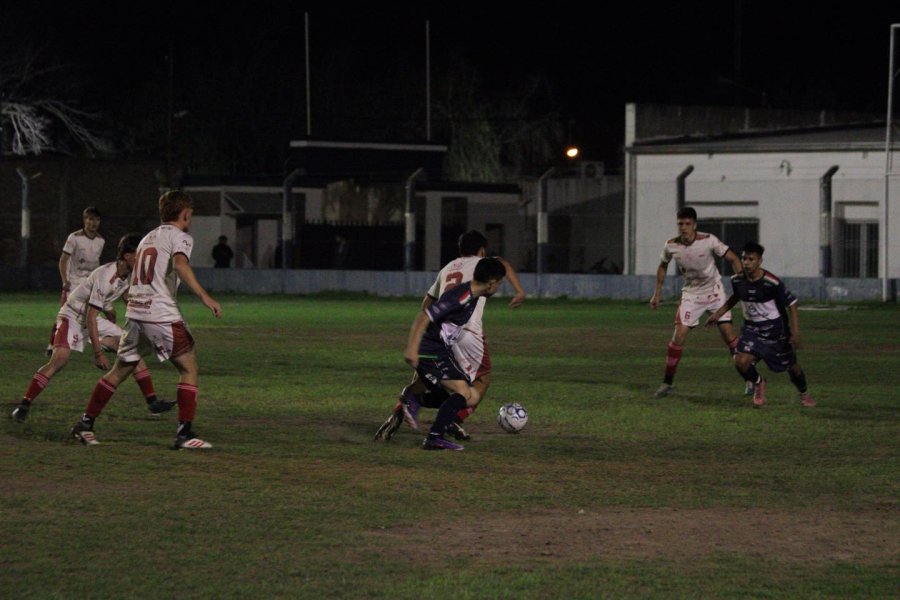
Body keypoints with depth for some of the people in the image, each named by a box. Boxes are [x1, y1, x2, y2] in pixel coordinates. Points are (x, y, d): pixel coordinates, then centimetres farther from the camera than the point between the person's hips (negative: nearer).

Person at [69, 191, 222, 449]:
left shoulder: (148, 238, 23)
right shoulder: (180, 237, -2)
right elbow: (180, 264, -23)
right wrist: (204, 296, -30)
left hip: (135, 312, 8)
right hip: (161, 314, -8)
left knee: (120, 370, 17)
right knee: (189, 369, 0)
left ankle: (85, 424, 18)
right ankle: (185, 432, -7)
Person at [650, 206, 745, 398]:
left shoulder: (708, 241, -18)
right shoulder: (671, 246, -10)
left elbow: (733, 259, -9)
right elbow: (662, 267, 11)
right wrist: (657, 294, 11)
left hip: (714, 291, -2)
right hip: (691, 294, 2)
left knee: (728, 333, -8)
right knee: (679, 335, -11)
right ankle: (667, 383, -1)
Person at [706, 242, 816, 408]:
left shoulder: (772, 283, -25)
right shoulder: (737, 280, -11)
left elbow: (791, 304, -16)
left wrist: (795, 332, -21)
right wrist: (718, 314, 14)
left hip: (775, 329, -3)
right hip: (752, 328, 3)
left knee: (791, 366, 11)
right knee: (741, 362, -19)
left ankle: (804, 393, 43)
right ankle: (758, 383, 14)